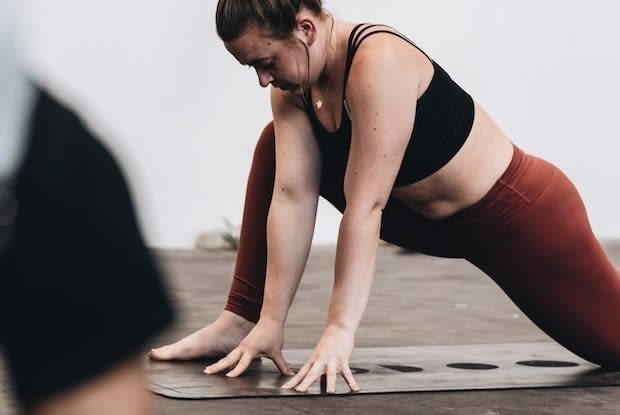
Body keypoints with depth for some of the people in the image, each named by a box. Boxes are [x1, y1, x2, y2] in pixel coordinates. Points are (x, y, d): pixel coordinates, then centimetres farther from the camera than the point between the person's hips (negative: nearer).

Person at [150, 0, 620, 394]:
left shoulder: (380, 64, -34)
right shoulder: (294, 83, -10)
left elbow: (365, 208, -35)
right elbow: (291, 197, -13)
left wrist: (339, 332, -35)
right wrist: (269, 322, -17)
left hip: (519, 214, -7)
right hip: (431, 219, 7)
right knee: (279, 147, 1)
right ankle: (240, 322, 4)